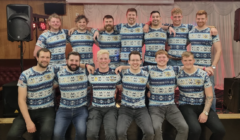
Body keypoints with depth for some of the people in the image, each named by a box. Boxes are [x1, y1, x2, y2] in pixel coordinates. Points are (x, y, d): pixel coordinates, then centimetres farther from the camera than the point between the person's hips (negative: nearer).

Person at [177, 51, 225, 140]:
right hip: (186, 106, -2)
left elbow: (209, 96, 1)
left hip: (202, 106, 3)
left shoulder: (203, 75, 1)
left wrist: (205, 112, -10)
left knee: (220, 130, -18)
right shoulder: (178, 75, -1)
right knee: (195, 129, -31)